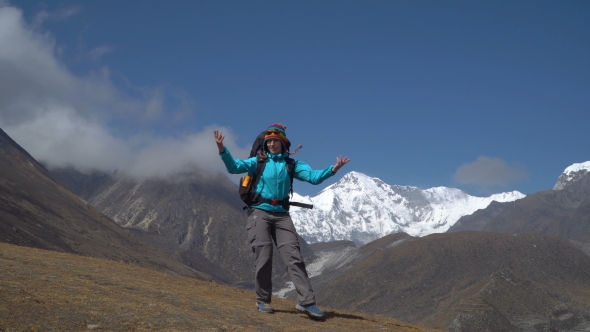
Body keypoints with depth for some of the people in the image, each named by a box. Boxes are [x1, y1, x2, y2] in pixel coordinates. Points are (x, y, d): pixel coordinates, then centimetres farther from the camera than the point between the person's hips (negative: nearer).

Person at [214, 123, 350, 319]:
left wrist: (333, 169, -18)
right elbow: (234, 167, -7)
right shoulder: (258, 161, 4)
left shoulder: (292, 164, 8)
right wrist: (222, 149, -23)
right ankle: (263, 301, 10)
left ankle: (306, 301, -9)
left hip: (281, 214, 2)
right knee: (264, 257, -4)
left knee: (293, 257, -6)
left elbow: (313, 177, -3)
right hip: (260, 212, -2)